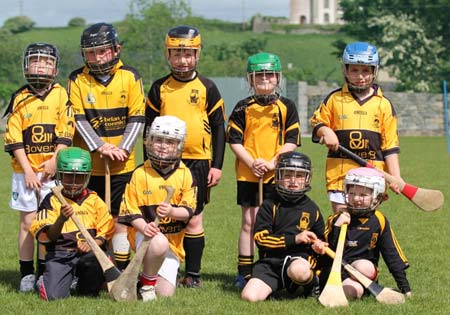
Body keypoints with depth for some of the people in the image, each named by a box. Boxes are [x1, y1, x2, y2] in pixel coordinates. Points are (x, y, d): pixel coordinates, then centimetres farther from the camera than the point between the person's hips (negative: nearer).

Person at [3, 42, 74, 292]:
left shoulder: (61, 95, 3)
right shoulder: (20, 98, 4)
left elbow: (66, 133, -2)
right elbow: (14, 139, 0)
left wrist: (54, 161, -13)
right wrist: (27, 170, -8)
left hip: (52, 169, 0)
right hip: (25, 170, 0)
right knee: (27, 222, 1)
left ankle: (44, 271, 10)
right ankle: (26, 273, 7)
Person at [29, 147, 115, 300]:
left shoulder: (94, 200, 10)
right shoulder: (52, 200, 2)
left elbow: (106, 231, 8)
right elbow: (47, 237, -8)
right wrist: (61, 219, -27)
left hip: (88, 252, 1)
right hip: (59, 254, -1)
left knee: (99, 261, -35)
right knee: (54, 295, -23)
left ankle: (89, 290, 0)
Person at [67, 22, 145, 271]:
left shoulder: (129, 77, 2)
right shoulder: (77, 80, 1)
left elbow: (137, 118, -1)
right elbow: (79, 120, -5)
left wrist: (122, 149, -13)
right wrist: (101, 148, -17)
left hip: (122, 165, 0)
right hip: (87, 164, 0)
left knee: (120, 219, 2)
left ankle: (122, 271, 9)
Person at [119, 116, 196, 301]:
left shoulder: (185, 174, -1)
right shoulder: (140, 174, -4)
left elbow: (188, 211, -6)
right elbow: (131, 210, -5)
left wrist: (172, 212, -27)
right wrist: (143, 227, -24)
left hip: (174, 240, 2)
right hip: (147, 233, -2)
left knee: (165, 293, -6)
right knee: (160, 243, -40)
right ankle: (147, 281, -11)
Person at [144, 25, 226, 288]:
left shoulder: (207, 88, 3)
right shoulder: (159, 88, 6)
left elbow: (219, 128, 5)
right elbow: (149, 127, 11)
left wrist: (217, 165, 0)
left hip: (198, 162, -1)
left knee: (194, 219, 2)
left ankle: (193, 274, 9)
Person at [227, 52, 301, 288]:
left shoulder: (287, 107, 4)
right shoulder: (243, 108, 4)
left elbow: (292, 142, -1)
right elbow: (234, 140, 1)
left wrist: (272, 162, -13)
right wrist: (252, 162, -11)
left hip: (278, 174, 0)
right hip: (248, 174, 0)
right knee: (249, 222, 3)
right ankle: (244, 272, 6)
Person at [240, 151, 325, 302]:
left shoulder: (312, 209, 13)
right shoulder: (270, 205, 5)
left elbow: (320, 238, 26)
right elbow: (260, 237, -5)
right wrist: (294, 239, -12)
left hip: (299, 257, 0)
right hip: (271, 260, 0)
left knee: (298, 270, -40)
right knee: (249, 296, -24)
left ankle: (312, 283, -3)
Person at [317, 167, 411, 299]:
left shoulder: (379, 222, 3)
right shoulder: (336, 219, 2)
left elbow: (393, 255, 5)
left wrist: (404, 287, 0)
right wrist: (336, 227, -19)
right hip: (335, 270, -2)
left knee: (364, 266, -33)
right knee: (354, 290, -32)